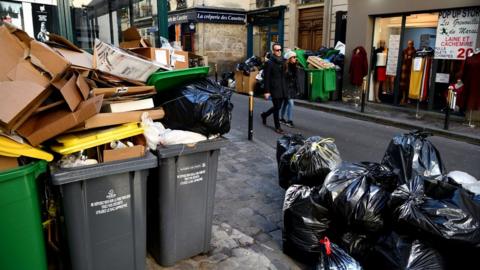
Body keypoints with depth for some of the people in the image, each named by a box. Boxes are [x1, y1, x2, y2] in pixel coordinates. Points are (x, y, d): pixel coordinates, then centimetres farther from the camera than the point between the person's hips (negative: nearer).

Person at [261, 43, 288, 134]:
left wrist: (285, 88, 10)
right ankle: (277, 127, 11)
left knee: (278, 107, 13)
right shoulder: (269, 63, -8)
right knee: (277, 108, -1)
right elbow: (266, 78, -10)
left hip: (282, 89, 6)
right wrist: (267, 91, -14)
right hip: (274, 89, -6)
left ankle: (264, 115, 38)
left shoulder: (282, 62, 11)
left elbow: (284, 75, 15)